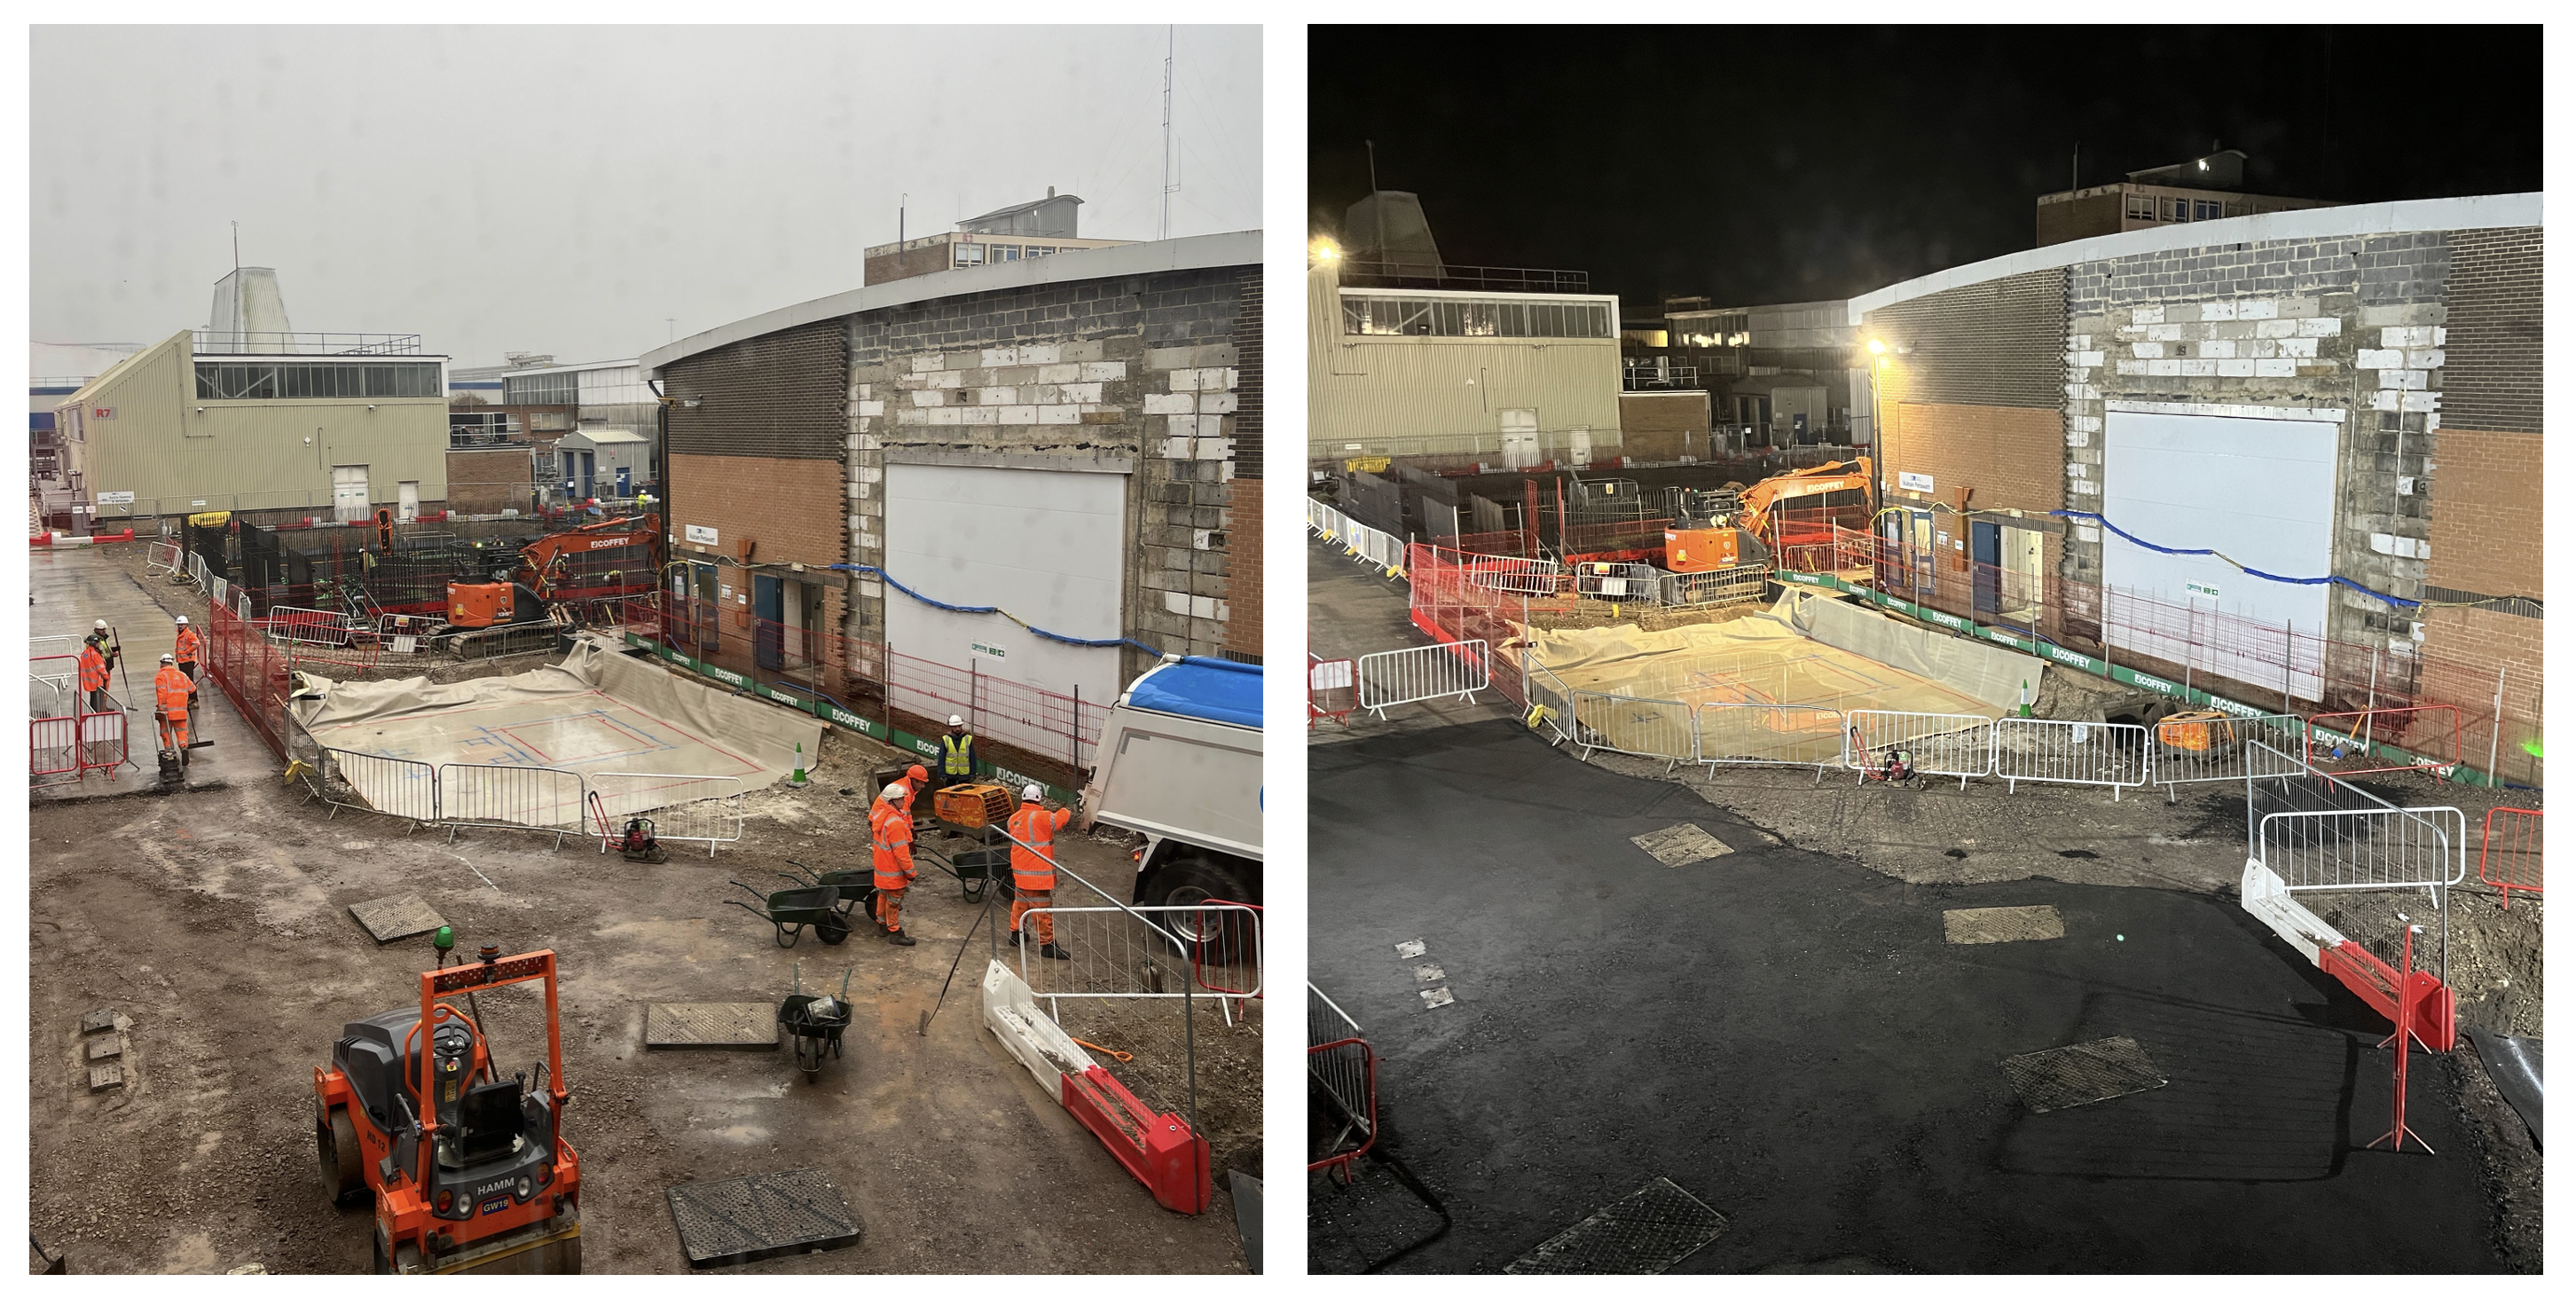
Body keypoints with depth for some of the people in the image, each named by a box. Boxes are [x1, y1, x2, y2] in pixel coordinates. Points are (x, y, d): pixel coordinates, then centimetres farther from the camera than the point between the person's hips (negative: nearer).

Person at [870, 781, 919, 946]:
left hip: (881, 864, 9)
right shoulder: (895, 822, -30)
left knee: (884, 894, 24)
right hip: (893, 870, -9)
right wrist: (909, 871, -17)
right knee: (894, 899, 3)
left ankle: (882, 923, 39)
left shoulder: (881, 814, -1)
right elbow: (901, 851, -26)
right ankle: (894, 932, 13)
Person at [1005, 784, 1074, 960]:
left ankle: (1015, 933, 36)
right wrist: (1063, 812, 6)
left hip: (1019, 872, 8)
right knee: (1043, 908, -1)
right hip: (1038, 874, -7)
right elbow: (1065, 819, -16)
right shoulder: (1041, 818, -18)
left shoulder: (1014, 818, 5)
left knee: (1020, 903, 23)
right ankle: (1047, 944, 3)